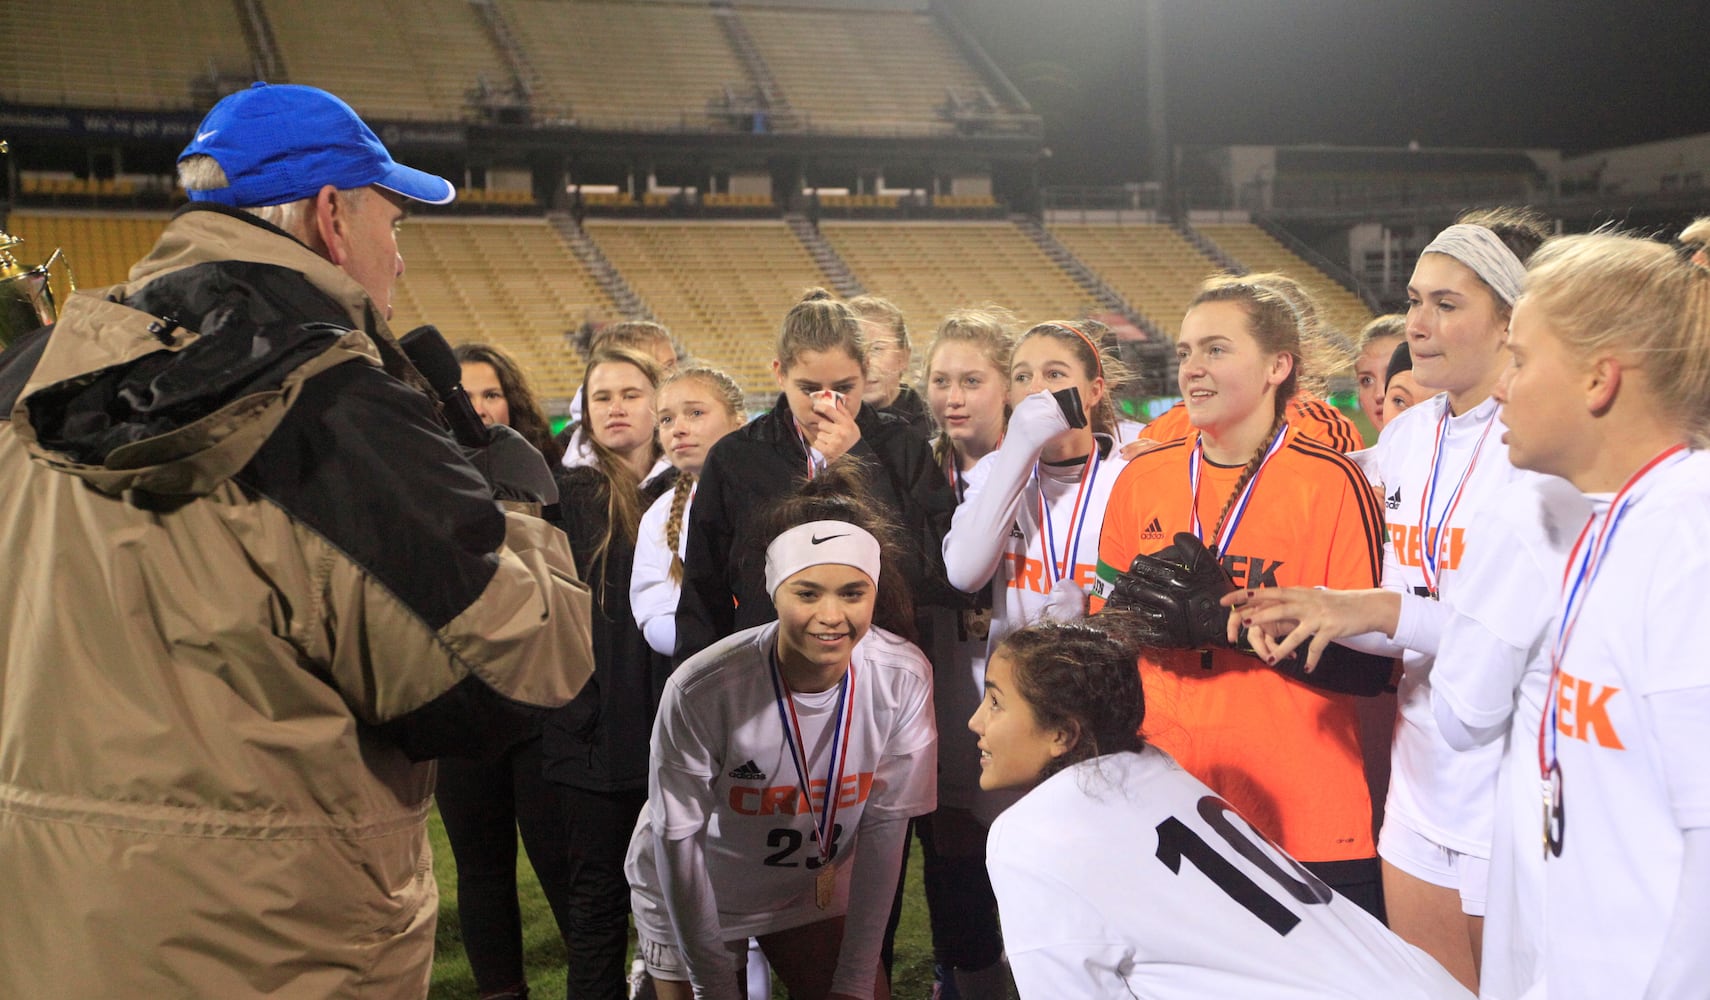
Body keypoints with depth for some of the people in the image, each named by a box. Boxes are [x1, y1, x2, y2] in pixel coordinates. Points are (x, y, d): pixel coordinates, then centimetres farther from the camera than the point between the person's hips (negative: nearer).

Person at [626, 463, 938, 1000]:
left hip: (813, 886, 3)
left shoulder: (904, 679, -22)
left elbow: (884, 824, -13)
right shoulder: (701, 690, -30)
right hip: (691, 894, -2)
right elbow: (677, 839, -19)